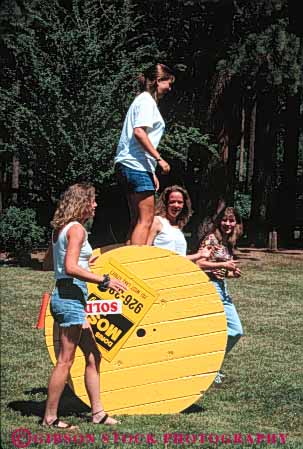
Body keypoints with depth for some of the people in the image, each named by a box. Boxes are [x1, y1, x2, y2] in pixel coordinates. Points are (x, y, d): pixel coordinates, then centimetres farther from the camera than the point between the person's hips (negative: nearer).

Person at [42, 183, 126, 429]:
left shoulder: (61, 229, 15)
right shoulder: (77, 229, -13)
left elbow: (56, 263, 18)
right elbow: (70, 268, -23)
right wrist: (104, 280, -21)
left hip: (64, 296, 10)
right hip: (71, 296, -10)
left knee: (93, 356, 13)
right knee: (66, 361, -5)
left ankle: (97, 412, 17)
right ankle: (50, 417, 0)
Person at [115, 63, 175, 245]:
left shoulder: (144, 100, 24)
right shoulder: (147, 100, -6)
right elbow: (139, 132, -19)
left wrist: (152, 173, 21)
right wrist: (159, 158, -19)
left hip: (128, 166, 10)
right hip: (136, 164, -10)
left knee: (137, 220, 10)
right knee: (146, 220, -12)